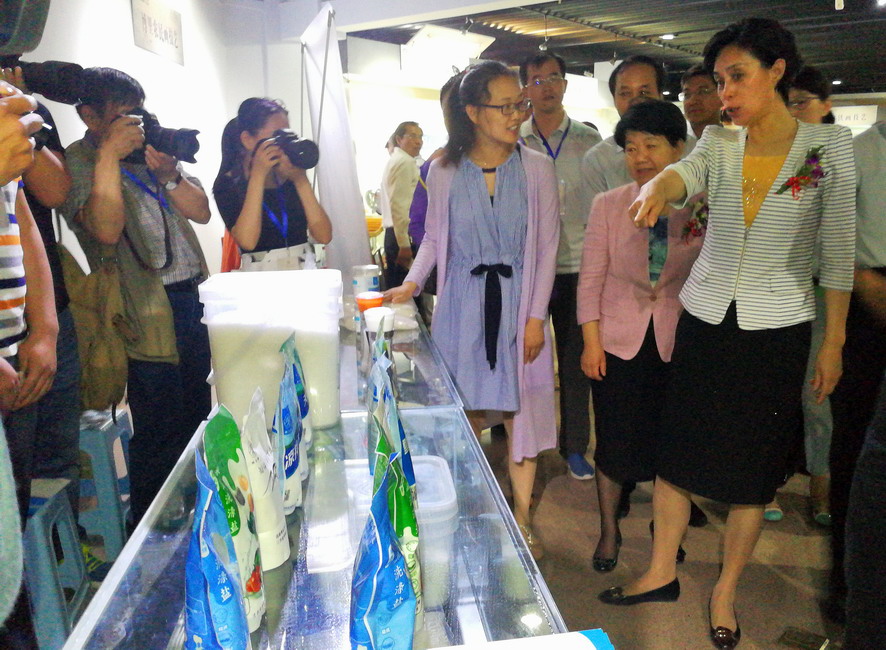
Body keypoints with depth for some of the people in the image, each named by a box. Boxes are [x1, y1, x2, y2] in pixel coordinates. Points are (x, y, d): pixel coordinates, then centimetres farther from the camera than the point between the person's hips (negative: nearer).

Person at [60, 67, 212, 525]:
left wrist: (167, 174, -8)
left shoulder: (152, 151, 16)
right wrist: (109, 153, -18)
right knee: (159, 436, -1)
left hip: (192, 298, 7)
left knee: (197, 418, 16)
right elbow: (106, 229, -22)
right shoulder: (77, 162, -4)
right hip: (148, 318, -7)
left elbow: (201, 211, 9)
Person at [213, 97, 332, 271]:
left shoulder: (291, 176, 9)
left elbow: (324, 236, -1)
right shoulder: (228, 183, 3)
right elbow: (247, 241, -14)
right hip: (261, 278, -2)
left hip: (304, 273, 3)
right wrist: (258, 174, -11)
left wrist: (300, 179, -7)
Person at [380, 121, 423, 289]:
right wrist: (404, 244, -21)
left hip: (393, 233, 10)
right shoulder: (405, 162, -10)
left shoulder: (394, 160, 22)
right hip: (404, 235, -10)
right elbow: (398, 204, -19)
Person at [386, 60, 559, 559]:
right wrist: (412, 282, -6)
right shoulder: (445, 172, 0)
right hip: (462, 303, 0)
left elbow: (547, 246, 0)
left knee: (521, 410, 6)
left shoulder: (536, 168, -1)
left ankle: (521, 517, 24)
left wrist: (536, 316, -5)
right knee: (464, 411, 5)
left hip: (518, 302, 0)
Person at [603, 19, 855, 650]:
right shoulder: (719, 143, 2)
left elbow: (838, 248, -3)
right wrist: (657, 187, -45)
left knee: (753, 467, 8)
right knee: (678, 448, 8)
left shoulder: (829, 143, -3)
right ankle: (662, 571, 27)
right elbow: (685, 171, -20)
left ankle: (726, 590, 28)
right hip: (705, 318, 2)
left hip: (777, 328, -2)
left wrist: (834, 343, -4)